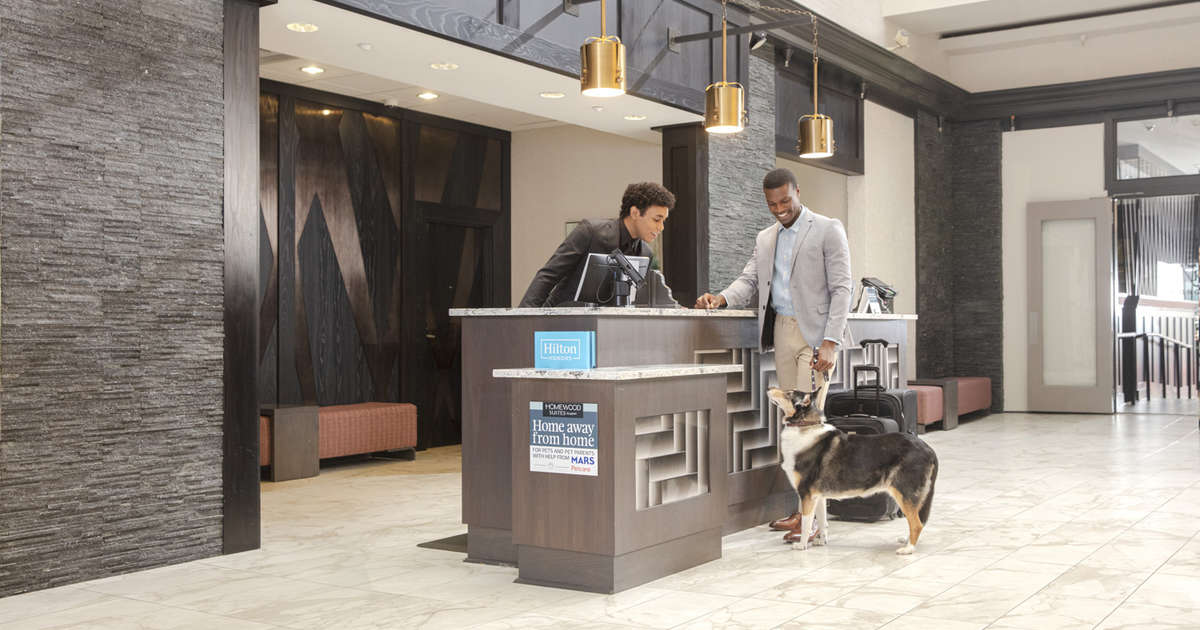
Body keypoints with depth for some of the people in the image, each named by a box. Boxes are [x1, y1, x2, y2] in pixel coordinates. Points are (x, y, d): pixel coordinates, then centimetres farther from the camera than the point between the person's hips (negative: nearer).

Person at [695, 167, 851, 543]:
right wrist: (721, 298, -8)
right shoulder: (765, 239, 18)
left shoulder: (828, 230, -1)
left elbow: (841, 289, -7)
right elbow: (749, 282, 15)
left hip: (815, 335, -6)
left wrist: (830, 342, -16)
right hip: (781, 332, 6)